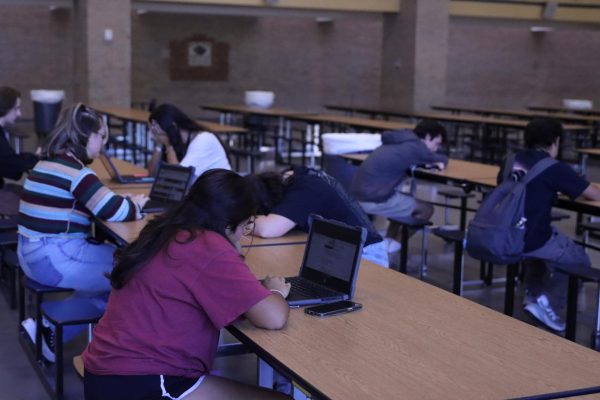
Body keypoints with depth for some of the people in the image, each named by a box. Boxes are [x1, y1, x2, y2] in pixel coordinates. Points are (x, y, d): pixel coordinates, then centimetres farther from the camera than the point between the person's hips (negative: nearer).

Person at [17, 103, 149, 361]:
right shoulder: (74, 170, -18)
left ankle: (49, 329, 14)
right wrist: (134, 204, 2)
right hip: (53, 259, -10)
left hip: (36, 253, 10)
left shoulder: (51, 162, 13)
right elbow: (116, 212, -19)